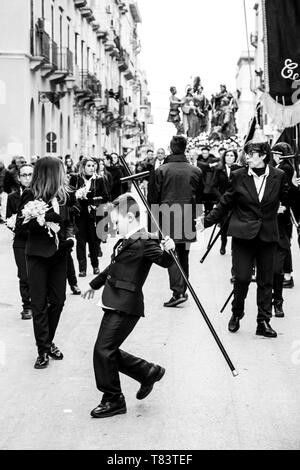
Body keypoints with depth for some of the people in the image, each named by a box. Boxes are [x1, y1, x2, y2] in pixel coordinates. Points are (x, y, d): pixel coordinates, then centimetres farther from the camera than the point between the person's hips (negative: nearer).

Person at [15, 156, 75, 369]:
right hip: (38, 255, -5)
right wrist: (37, 221, -26)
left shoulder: (62, 195, 4)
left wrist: (70, 237, -2)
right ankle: (43, 350, 8)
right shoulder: (30, 195, -9)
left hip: (59, 255, 5)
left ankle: (49, 342, 25)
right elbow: (19, 226, -9)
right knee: (40, 304, 0)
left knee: (58, 301, 8)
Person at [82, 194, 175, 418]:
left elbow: (164, 261, -25)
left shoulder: (144, 243, -14)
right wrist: (95, 284, 40)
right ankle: (149, 372, 27)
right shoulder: (126, 242, 15)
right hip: (115, 305, 9)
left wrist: (168, 250, -47)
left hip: (126, 307, -9)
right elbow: (113, 268, 29)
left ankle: (113, 400, 8)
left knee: (103, 350, -6)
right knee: (109, 351, 12)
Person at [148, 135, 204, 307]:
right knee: (184, 255, 15)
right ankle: (182, 290, 23)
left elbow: (153, 198, -3)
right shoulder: (196, 171, 2)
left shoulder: (160, 171, -6)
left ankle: (178, 292, -12)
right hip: (187, 219, 3)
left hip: (167, 219, -3)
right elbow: (200, 197, 8)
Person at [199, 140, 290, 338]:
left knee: (266, 280, 5)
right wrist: (206, 221, 5)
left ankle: (264, 322, 15)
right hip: (243, 234, -1)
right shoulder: (239, 176, 0)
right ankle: (236, 314, 20)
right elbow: (225, 204, 7)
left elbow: (288, 199, 11)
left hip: (267, 235, 1)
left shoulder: (278, 176, 1)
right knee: (242, 277, -4)